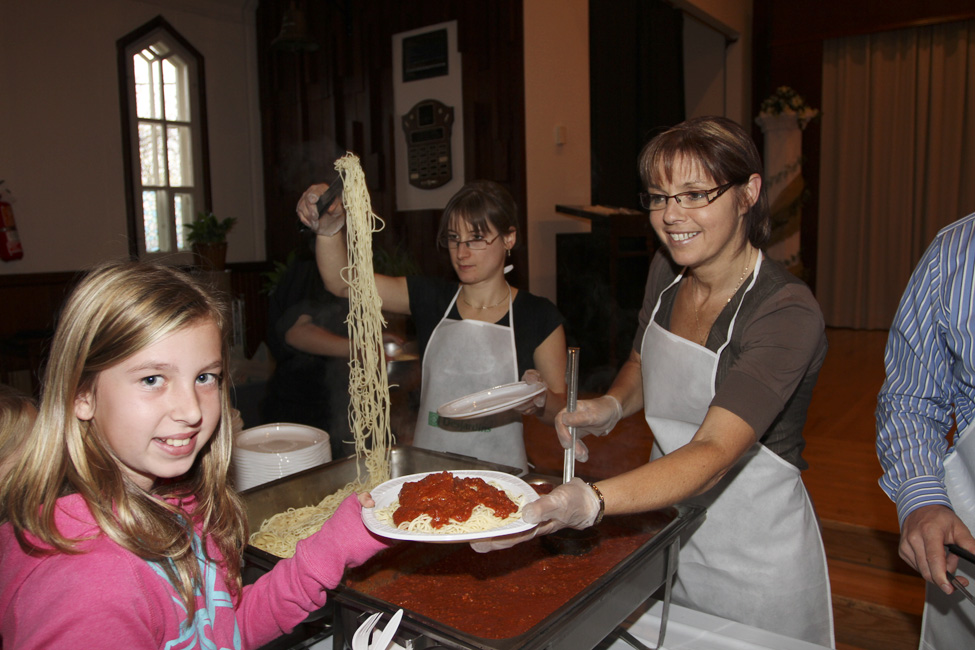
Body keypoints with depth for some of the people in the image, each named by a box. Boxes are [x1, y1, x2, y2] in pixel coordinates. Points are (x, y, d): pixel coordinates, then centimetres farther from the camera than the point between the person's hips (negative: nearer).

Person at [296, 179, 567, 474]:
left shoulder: (538, 316, 2)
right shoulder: (430, 298, 9)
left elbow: (561, 411, 7)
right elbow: (342, 282, 0)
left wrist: (540, 399, -15)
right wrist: (328, 227, -17)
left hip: (498, 472, -2)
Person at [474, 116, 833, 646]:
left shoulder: (789, 314, -26)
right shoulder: (666, 270, -5)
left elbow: (714, 454, -36)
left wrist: (589, 502, -50)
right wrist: (611, 407, -10)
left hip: (756, 560, -5)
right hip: (668, 532, 6)